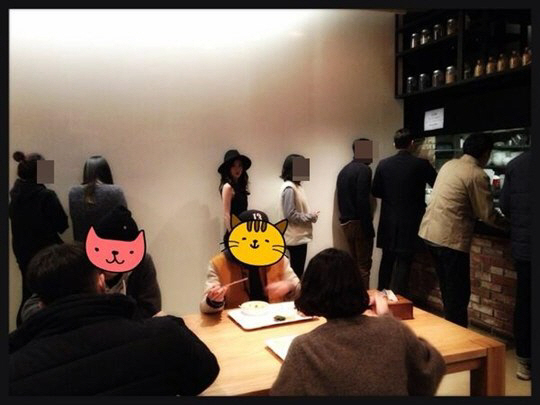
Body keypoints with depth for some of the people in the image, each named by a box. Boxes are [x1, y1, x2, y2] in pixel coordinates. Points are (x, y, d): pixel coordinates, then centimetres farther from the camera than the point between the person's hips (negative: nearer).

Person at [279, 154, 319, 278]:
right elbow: (291, 215, -21)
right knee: (296, 271, -1)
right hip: (295, 237, -9)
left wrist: (311, 215, -1)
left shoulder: (297, 186, 12)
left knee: (298, 270, 14)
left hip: (300, 236, 9)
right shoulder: (289, 188, -17)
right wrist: (311, 216, -14)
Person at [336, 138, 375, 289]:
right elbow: (363, 201, -20)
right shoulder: (363, 169, -12)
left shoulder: (344, 170, 14)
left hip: (345, 222, 8)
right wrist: (369, 227, -17)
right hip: (358, 222, -8)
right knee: (363, 264, -2)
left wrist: (345, 217, 17)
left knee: (354, 262, 15)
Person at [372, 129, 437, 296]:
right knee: (403, 262, 3)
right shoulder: (421, 164, -9)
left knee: (387, 260, 15)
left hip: (388, 222, 3)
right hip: (410, 222, -3)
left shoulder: (383, 164, -3)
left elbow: (375, 192, 4)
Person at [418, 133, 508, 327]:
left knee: (448, 289, 21)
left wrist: (472, 212, 27)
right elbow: (487, 215, -7)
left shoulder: (449, 165, 12)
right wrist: (508, 224, 10)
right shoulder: (477, 175, -12)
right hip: (450, 238, -9)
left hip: (430, 232, 9)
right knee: (458, 293, 4)